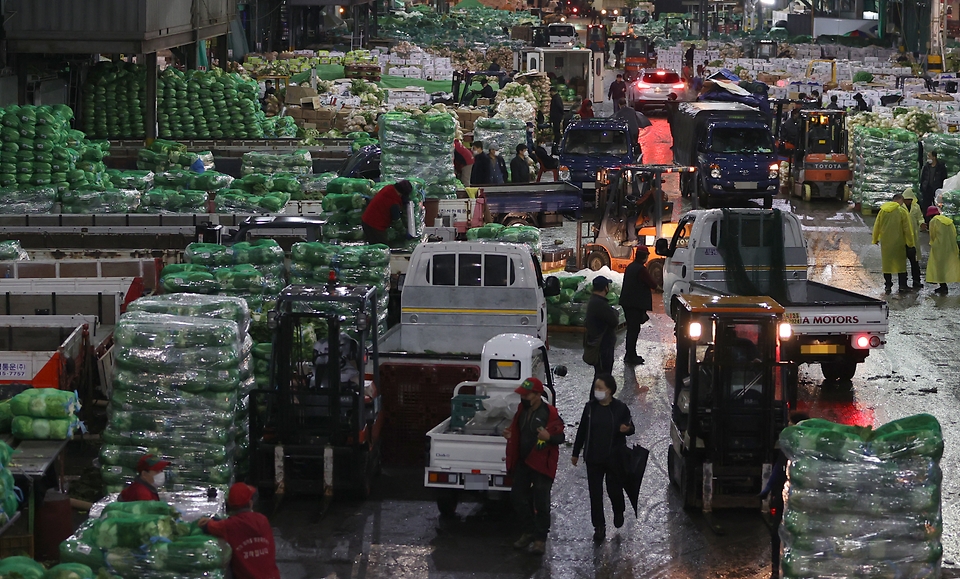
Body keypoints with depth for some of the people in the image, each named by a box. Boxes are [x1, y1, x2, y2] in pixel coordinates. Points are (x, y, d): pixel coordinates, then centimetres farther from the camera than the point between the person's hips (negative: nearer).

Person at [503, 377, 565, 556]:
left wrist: (549, 437, -31)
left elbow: (560, 437, -10)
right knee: (517, 496, 11)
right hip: (523, 462, 8)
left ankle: (540, 539, 5)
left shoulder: (550, 413, -14)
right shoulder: (522, 410, 8)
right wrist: (510, 435, 1)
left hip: (542, 464, -7)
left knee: (540, 502, -4)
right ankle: (528, 532, 26)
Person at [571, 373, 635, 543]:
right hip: (593, 458, 2)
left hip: (614, 457, -2)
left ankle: (618, 511, 42)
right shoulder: (590, 407, 1)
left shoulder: (620, 408, -7)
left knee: (614, 489, 9)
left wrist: (626, 429, -23)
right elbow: (582, 431, 8)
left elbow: (631, 427, 2)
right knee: (595, 493, 2)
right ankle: (599, 527, 11)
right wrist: (576, 453, 12)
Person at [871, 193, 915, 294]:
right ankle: (902, 286, 6)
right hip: (898, 242, -3)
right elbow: (907, 229, -7)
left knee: (887, 263, 10)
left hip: (885, 242, 3)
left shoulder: (882, 210, 1)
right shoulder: (902, 211, -10)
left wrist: (875, 239, 19)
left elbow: (877, 226, 7)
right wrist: (910, 243, 1)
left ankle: (888, 285, 11)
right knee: (901, 263, 7)